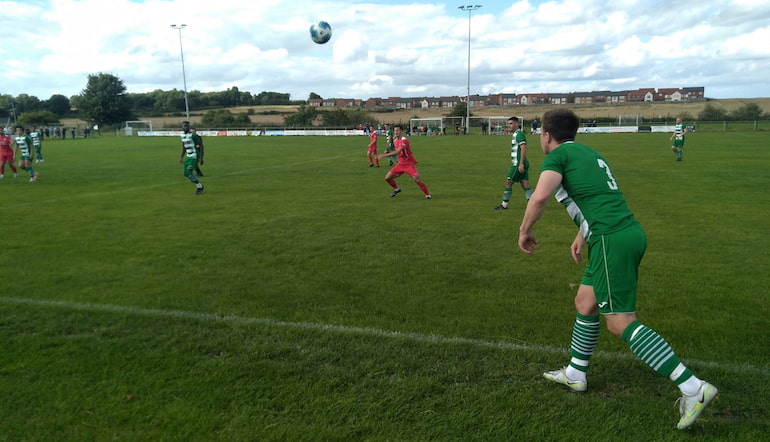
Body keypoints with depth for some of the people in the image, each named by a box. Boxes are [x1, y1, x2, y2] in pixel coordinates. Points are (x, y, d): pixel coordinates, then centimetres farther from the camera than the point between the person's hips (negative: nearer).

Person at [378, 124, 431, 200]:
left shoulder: (404, 140, -21)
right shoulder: (395, 140, 6)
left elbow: (398, 152, -33)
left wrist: (384, 155, -33)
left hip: (409, 163, -7)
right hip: (400, 163, 8)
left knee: (417, 180, -20)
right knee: (387, 178, 2)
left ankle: (427, 194, -1)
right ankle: (397, 189, 29)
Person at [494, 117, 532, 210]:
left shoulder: (519, 134, -12)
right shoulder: (516, 134, 19)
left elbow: (523, 148, -21)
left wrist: (521, 164, -25)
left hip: (518, 164, -10)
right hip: (520, 164, 10)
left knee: (508, 182, 0)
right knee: (525, 185, 5)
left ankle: (504, 205, 9)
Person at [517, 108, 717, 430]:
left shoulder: (558, 155, -2)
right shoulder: (588, 153, 24)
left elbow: (540, 197, -19)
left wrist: (524, 231, -3)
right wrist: (582, 235, 35)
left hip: (612, 240, -9)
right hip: (629, 232, 9)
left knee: (620, 322, -5)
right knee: (585, 304, 19)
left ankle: (693, 388, -5)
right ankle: (574, 374, 32)